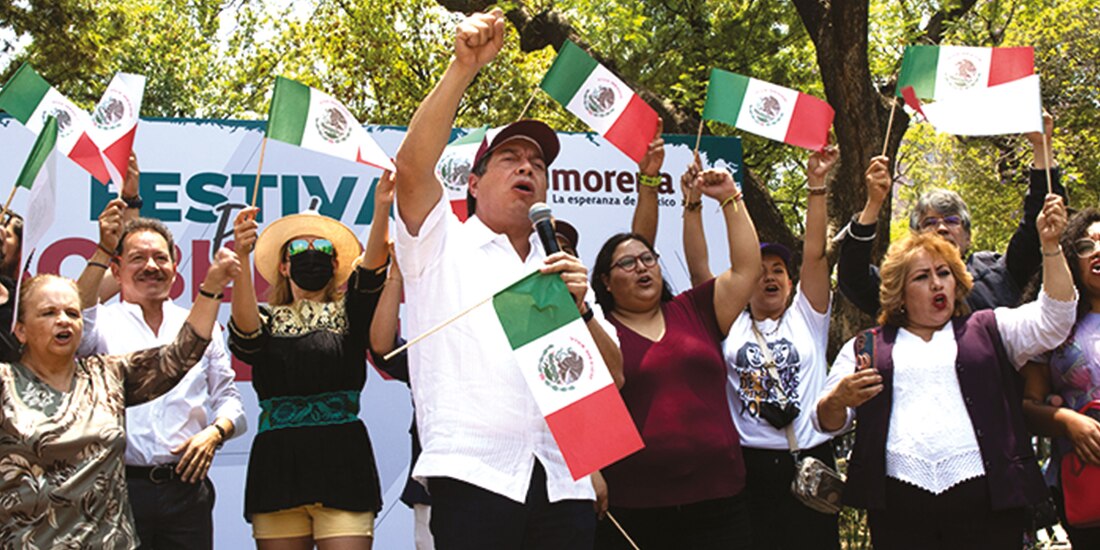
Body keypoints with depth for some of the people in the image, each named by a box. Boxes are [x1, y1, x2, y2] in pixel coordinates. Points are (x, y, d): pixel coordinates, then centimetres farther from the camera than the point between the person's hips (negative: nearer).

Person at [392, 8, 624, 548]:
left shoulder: (561, 270, 23)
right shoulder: (443, 245, 13)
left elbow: (613, 377, 14)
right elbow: (412, 164, -7)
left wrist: (579, 310, -4)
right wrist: (464, 66, -12)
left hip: (563, 484, 4)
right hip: (475, 474, -4)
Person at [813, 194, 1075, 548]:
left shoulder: (988, 329, 17)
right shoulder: (864, 348, 17)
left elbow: (1052, 320, 2)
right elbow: (826, 421, 11)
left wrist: (1050, 245, -8)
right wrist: (839, 399, -12)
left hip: (985, 501, 0)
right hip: (898, 503, 0)